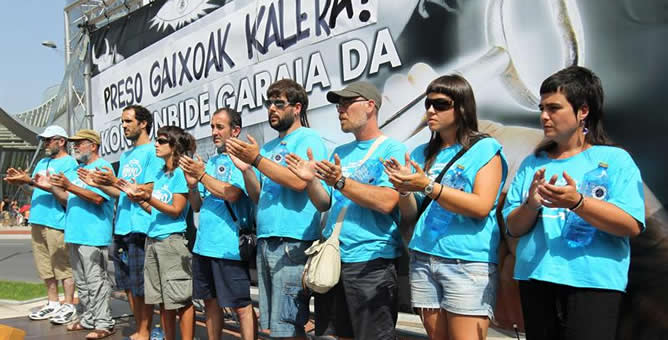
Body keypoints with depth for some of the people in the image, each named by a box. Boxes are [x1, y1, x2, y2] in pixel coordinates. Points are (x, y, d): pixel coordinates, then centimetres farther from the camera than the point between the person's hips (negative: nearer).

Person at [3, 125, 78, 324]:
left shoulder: (69, 163, -5)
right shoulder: (43, 162, 21)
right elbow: (35, 185, 15)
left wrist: (29, 181, -22)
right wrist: (22, 180, -6)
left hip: (56, 221, -8)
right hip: (38, 219, 8)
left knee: (63, 265, -3)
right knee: (45, 266, 12)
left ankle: (69, 306, 4)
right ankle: (53, 304, 22)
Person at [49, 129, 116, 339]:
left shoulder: (103, 167, -8)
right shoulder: (76, 170, 20)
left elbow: (98, 198, -19)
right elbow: (67, 199, 18)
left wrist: (69, 186, -22)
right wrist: (52, 186, 3)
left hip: (93, 235, -9)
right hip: (75, 233, 9)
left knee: (96, 281, -6)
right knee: (81, 282, 15)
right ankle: (89, 318, 26)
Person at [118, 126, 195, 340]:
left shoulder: (181, 172, -7)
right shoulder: (160, 174, 17)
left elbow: (175, 210, -12)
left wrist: (148, 198, -22)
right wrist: (137, 196, 7)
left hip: (173, 240, -8)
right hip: (153, 239, 8)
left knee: (181, 298, -5)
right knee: (163, 299, 12)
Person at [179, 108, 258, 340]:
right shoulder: (211, 162, 15)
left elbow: (232, 193, -21)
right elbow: (197, 206, 15)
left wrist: (201, 175, -11)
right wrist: (191, 183, -4)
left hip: (229, 248, -7)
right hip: (204, 244, 8)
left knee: (241, 306, -2)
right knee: (210, 302, 16)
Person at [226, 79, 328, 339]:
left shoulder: (309, 139, -2)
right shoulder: (269, 147, 20)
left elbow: (299, 181, -19)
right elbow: (258, 197, 18)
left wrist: (257, 159, -15)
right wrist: (245, 169, 1)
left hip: (292, 242, -8)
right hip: (265, 240, 8)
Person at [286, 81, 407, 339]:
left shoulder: (392, 149, -5)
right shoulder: (340, 152, 16)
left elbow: (386, 202, -18)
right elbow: (325, 204, 13)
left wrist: (340, 182, -22)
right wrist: (311, 180, -5)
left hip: (371, 261, -6)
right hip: (331, 258, 7)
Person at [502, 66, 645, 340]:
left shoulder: (615, 160, -1)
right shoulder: (532, 164, 10)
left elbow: (632, 225, -12)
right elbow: (513, 227, 6)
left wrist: (576, 202, -25)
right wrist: (531, 205, -15)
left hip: (593, 283, -4)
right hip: (535, 279, 4)